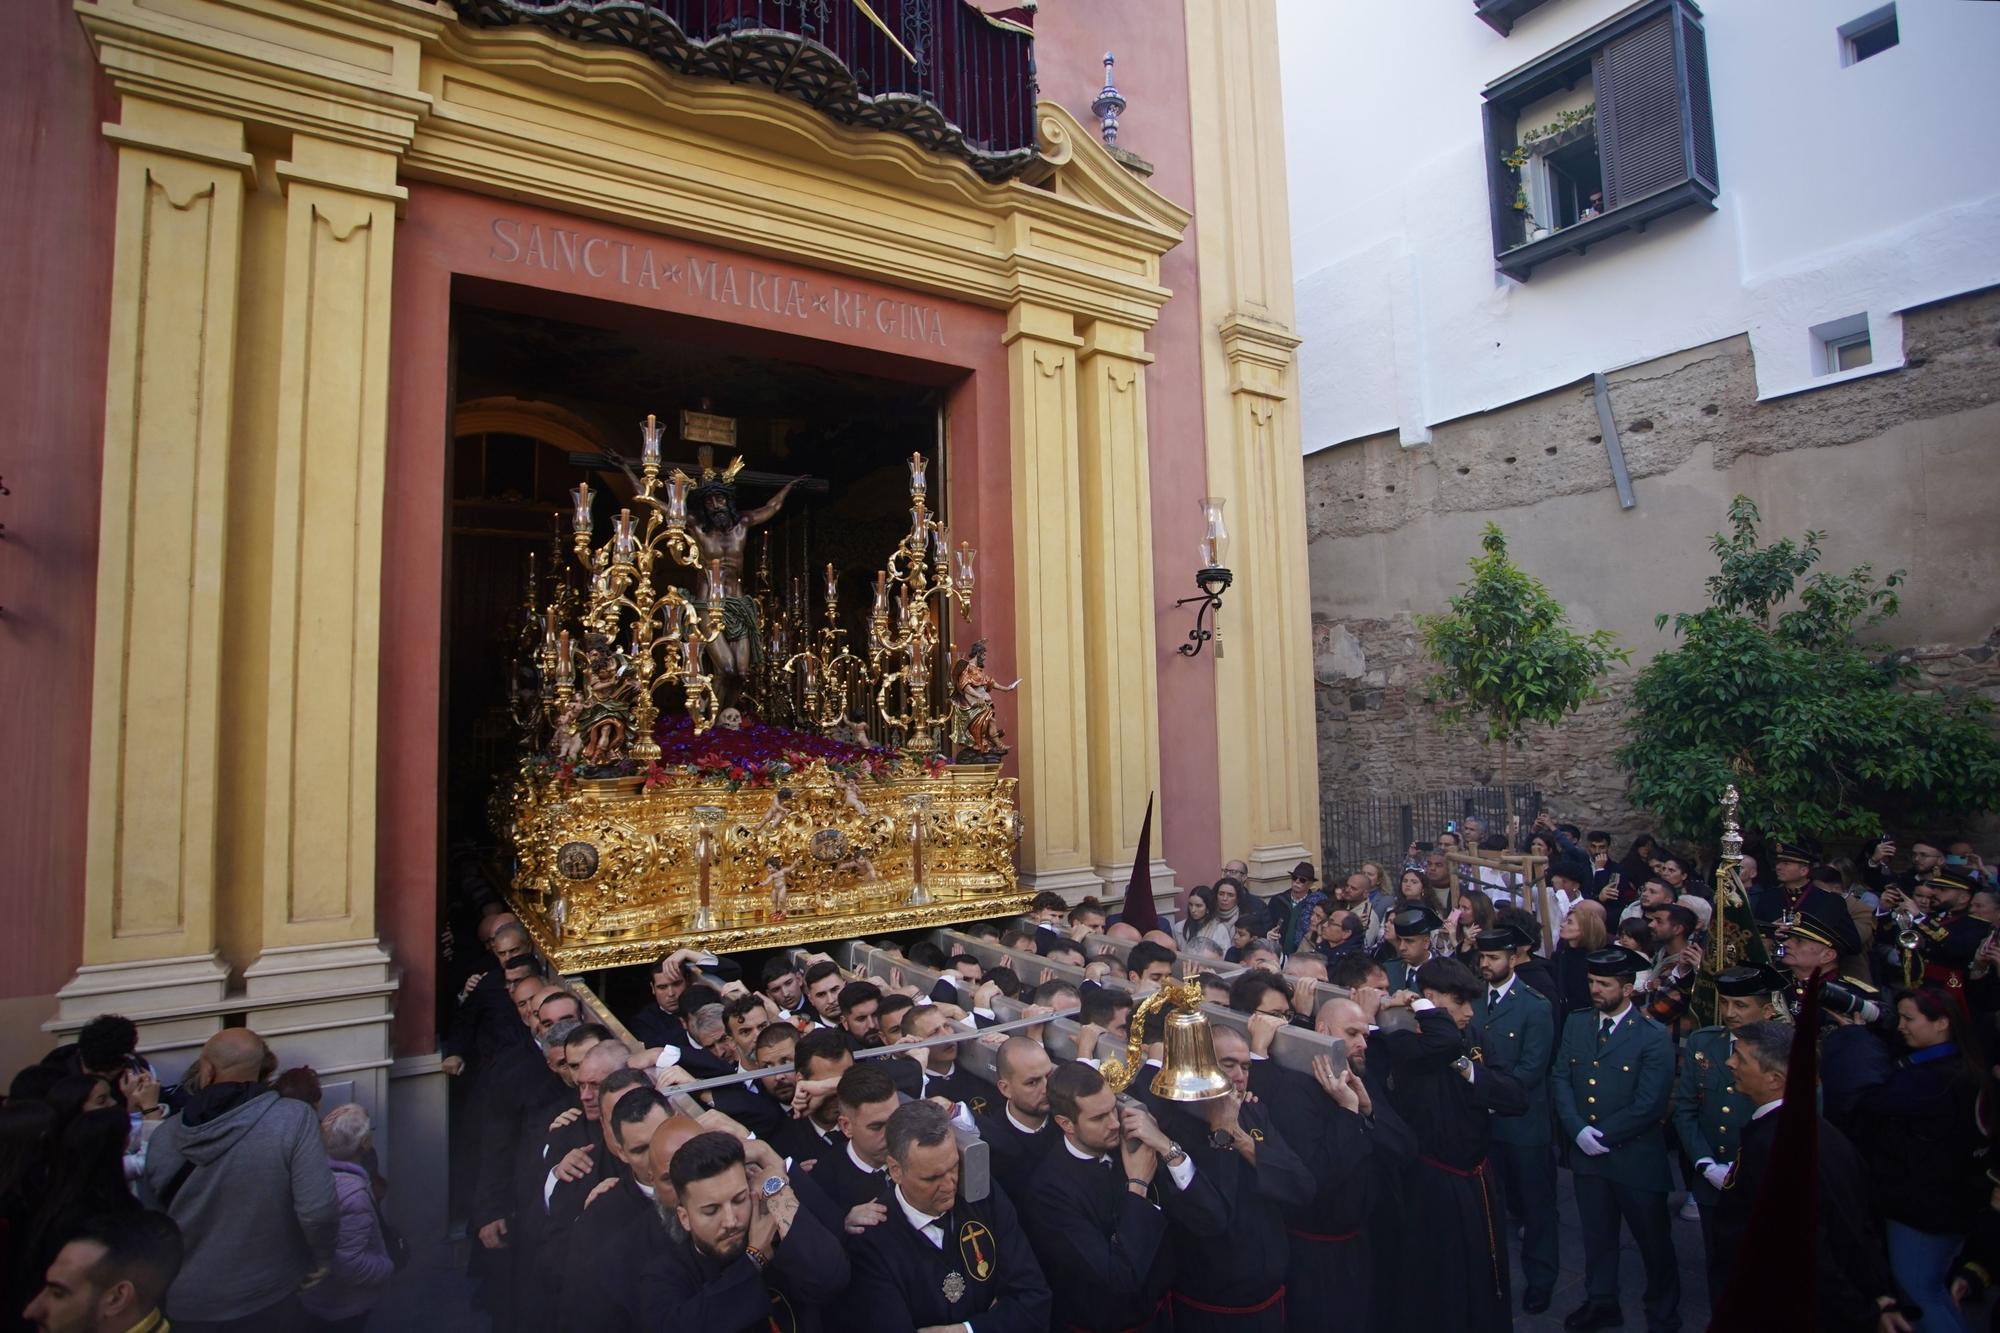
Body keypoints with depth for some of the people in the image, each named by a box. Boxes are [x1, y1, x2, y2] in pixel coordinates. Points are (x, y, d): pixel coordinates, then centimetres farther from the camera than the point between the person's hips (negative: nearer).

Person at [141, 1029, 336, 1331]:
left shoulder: (165, 1135, -10)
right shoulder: (295, 1120, -23)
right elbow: (318, 1212, -24)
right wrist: (321, 1260, -5)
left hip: (185, 1305, 3)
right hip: (266, 1301, -3)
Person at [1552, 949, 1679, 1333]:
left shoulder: (1653, 1037, -13)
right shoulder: (1576, 1024, 3)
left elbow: (1649, 1105, -17)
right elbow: (1561, 1079, 1)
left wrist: (1604, 1136, -15)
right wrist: (1579, 1131, -12)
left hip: (1636, 1158, -4)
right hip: (1588, 1155, 4)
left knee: (1654, 1241, 12)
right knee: (1597, 1236, 18)